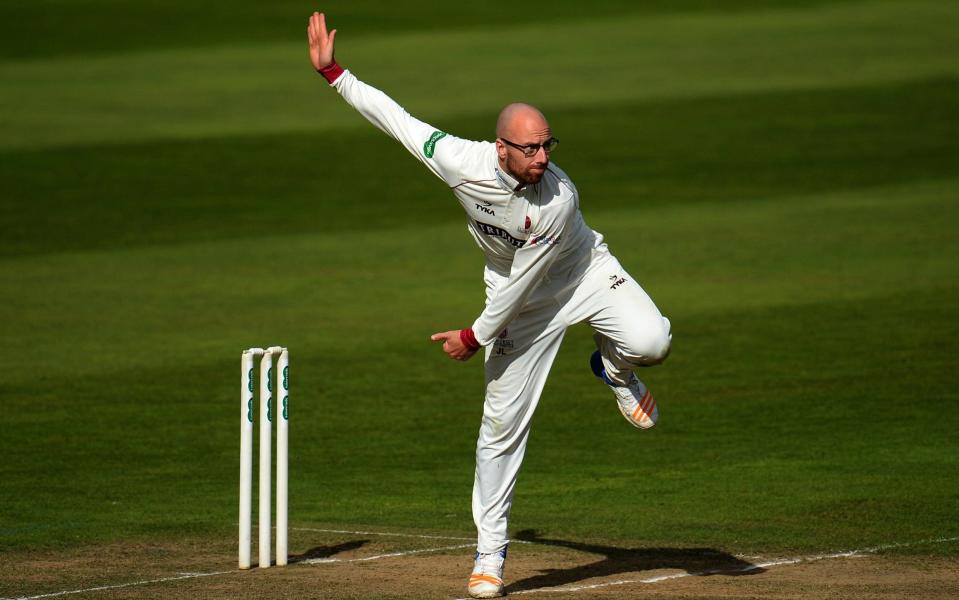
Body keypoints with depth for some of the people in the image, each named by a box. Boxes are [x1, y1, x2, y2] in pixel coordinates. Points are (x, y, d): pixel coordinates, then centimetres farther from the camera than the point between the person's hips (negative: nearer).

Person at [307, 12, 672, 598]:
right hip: (519, 299, 2)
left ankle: (616, 368, 7)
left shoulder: (559, 199, -34)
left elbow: (520, 283, -24)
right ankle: (490, 553, 11)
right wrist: (332, 71, -14)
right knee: (503, 419, -1)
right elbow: (397, 118, -15)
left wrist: (475, 336, -15)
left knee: (651, 340, -32)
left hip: (583, 273, -2)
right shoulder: (461, 162, -27)